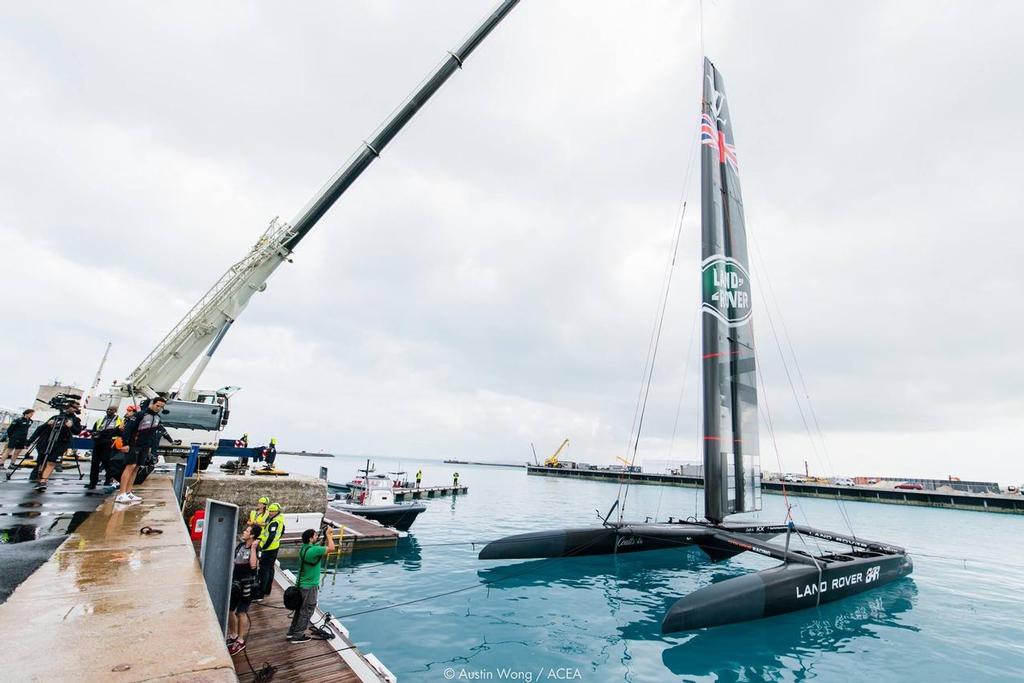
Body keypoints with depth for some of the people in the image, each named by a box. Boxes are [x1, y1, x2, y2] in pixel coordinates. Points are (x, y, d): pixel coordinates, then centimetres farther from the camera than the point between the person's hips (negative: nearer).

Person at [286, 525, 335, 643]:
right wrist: (329, 536, -12)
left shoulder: (304, 548, 2)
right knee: (306, 611, 6)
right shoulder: (313, 550, -28)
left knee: (300, 609, 22)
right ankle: (298, 636, 16)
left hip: (301, 584, 9)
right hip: (309, 587, -9)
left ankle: (292, 632, 33)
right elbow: (331, 549, -20)